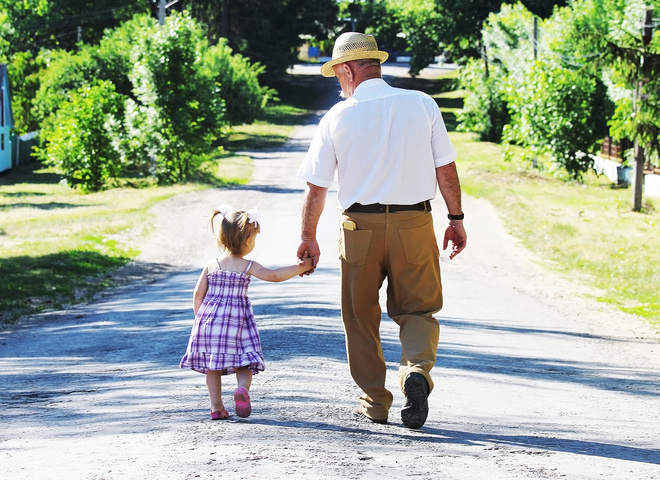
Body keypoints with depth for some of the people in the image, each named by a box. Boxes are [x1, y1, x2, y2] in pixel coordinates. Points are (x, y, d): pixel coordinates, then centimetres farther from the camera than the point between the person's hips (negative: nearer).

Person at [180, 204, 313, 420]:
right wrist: (300, 267, -9)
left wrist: (200, 318, 15)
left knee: (212, 366, 10)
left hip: (210, 318, 3)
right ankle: (242, 388, -26)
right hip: (236, 320, -3)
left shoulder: (211, 265, 4)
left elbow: (198, 294, 5)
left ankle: (216, 407, 6)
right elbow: (273, 275, -15)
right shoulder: (248, 266, -6)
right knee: (243, 364, 3)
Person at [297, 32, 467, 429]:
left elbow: (316, 188, 3)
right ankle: (417, 367, -18)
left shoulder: (337, 118, -2)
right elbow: (446, 170, 2)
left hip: (360, 226, -1)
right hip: (415, 223, 1)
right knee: (417, 309, 10)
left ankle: (375, 401, 18)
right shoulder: (422, 105, 1)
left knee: (361, 316, 14)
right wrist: (456, 219, 12)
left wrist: (308, 237, 15)